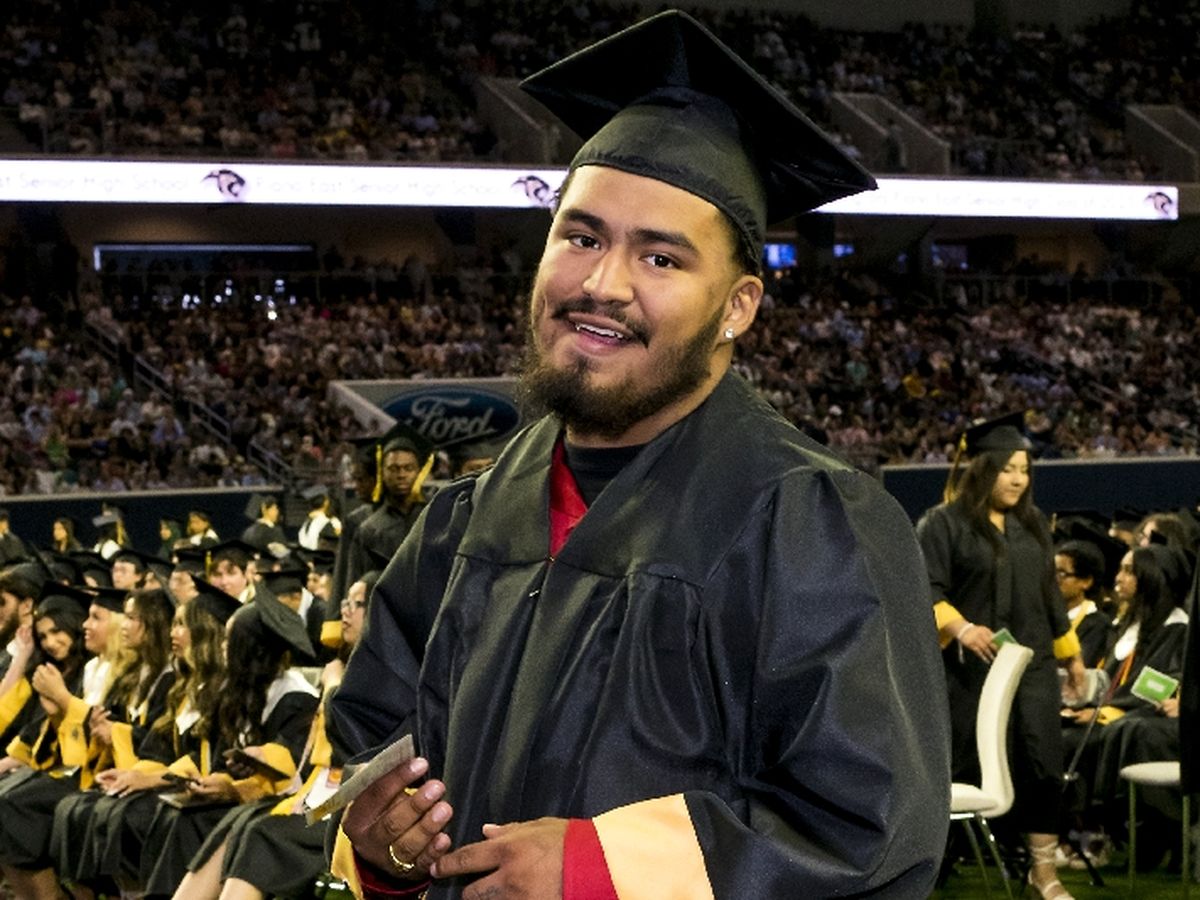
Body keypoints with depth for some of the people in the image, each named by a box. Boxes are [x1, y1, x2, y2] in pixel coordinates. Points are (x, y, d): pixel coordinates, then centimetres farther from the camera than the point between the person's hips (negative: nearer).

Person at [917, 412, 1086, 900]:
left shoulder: (1032, 524, 12)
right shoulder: (944, 523, -5)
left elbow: (1049, 593, 19)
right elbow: (927, 589, -12)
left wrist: (1071, 653, 21)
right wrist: (960, 628, -27)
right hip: (969, 667, -5)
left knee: (1041, 762, -1)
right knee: (966, 768, 2)